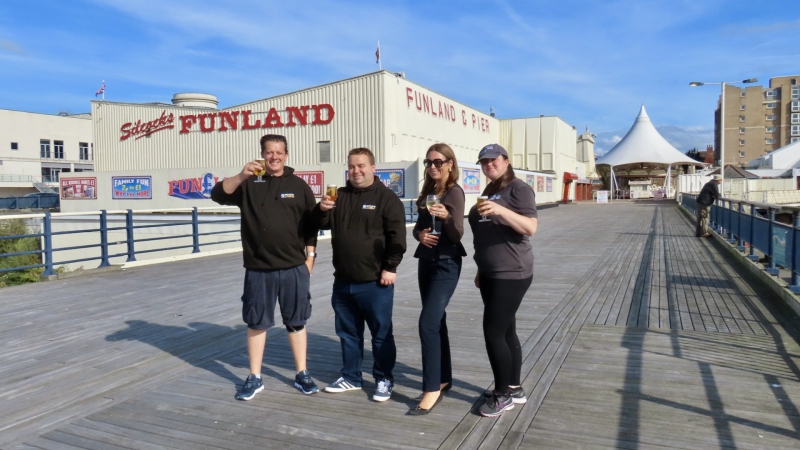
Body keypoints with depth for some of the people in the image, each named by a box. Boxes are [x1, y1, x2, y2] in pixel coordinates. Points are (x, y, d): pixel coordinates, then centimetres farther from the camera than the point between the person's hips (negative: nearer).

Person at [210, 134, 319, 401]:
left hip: (294, 268, 0)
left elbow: (311, 224, 7)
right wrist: (240, 177, -29)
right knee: (256, 323, 9)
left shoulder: (299, 186, 4)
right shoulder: (249, 184, 2)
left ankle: (302, 375, 23)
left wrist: (310, 256, 3)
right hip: (258, 269, 0)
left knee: (296, 322, 10)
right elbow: (218, 195, -13)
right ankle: (254, 378, 22)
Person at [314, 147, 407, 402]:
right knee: (348, 333, 16)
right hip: (343, 281, 6)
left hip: (375, 282, -5)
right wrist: (322, 210, -11)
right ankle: (351, 377, 30)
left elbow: (397, 235, -10)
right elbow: (321, 224, 10)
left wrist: (390, 267, -15)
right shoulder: (339, 196, 12)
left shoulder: (386, 197, -5)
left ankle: (384, 380, 19)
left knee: (381, 333, 5)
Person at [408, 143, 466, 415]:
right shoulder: (427, 191, 11)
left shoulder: (454, 191, -10)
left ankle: (432, 389, -7)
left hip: (446, 264, -8)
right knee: (436, 321, 13)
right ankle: (444, 379, 26)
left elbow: (457, 234, -17)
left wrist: (446, 216, -36)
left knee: (428, 323, -15)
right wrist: (420, 233, -8)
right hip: (426, 261, 8)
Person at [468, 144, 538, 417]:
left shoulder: (519, 189, -9)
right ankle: (514, 389, 23)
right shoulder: (489, 192, 17)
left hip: (511, 274, -8)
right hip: (491, 274, 9)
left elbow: (531, 228, -20)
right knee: (506, 331, 13)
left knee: (493, 332, -8)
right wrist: (481, 270, 23)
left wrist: (501, 210, -33)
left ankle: (503, 394, 7)